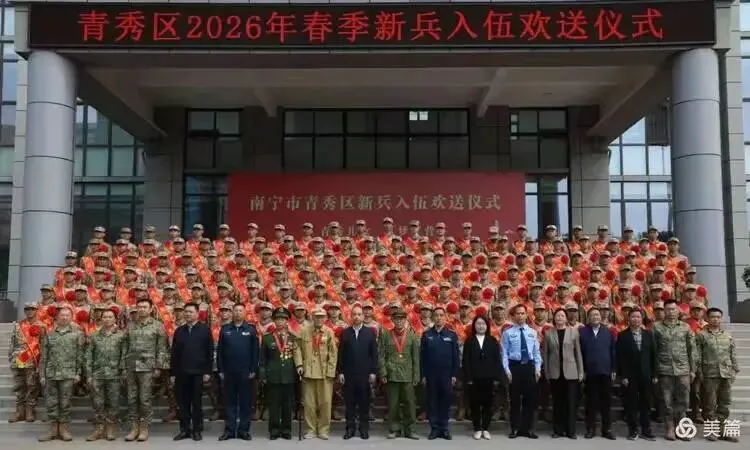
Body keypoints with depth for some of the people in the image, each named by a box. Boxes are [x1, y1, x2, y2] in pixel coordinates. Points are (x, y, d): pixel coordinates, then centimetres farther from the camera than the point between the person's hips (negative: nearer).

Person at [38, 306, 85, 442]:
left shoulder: (77, 333, 4)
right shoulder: (49, 334, 10)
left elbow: (80, 355, 1)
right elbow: (44, 357, 10)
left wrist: (78, 373, -5)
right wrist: (42, 375, 5)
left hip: (68, 374, -2)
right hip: (51, 373, 3)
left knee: (65, 403, 0)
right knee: (51, 402, 4)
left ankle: (64, 429, 9)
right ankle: (53, 429, 12)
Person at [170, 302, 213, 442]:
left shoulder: (205, 329, -1)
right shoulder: (179, 331, 9)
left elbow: (210, 352, -3)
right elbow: (174, 353, 9)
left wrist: (207, 371, -8)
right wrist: (172, 372, 4)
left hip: (198, 372, -3)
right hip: (181, 372, 3)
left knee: (197, 402, 5)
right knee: (183, 403, 6)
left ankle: (197, 430, 13)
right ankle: (184, 429, 15)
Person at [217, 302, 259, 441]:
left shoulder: (251, 330, 2)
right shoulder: (225, 329, 5)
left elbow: (255, 351, 0)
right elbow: (219, 350, 5)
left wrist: (253, 370, -5)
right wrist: (220, 370, 0)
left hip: (246, 372, -1)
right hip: (228, 372, 1)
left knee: (245, 401, 3)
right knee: (229, 400, 6)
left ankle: (244, 430, 11)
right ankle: (229, 429, 12)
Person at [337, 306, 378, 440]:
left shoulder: (370, 332, 3)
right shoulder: (345, 333, 5)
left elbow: (374, 354, 1)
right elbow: (341, 354, 3)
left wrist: (373, 372, -4)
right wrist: (340, 372, -2)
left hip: (365, 373, 0)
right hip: (348, 373, 1)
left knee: (364, 402, 5)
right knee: (349, 402, 5)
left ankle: (364, 428, 13)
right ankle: (350, 428, 13)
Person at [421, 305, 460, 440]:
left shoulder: (452, 335, 1)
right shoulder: (426, 335, 2)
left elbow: (456, 356, 2)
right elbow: (422, 356, 2)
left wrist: (455, 374, -3)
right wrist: (423, 375, -1)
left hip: (447, 374, 0)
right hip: (431, 374, 0)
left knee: (445, 401, 5)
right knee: (432, 401, 5)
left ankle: (444, 428, 14)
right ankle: (434, 428, 13)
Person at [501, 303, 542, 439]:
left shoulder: (532, 332, 7)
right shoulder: (508, 333, -2)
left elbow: (536, 352, 8)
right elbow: (504, 353, -3)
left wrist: (538, 369, 0)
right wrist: (507, 370, -11)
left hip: (529, 366, 3)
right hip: (514, 366, -3)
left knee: (530, 398, 7)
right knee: (515, 399, 5)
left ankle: (528, 428, 17)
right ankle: (515, 429, 15)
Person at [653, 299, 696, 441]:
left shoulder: (685, 327, 6)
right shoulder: (656, 327, 2)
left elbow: (692, 349, 8)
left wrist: (693, 369, 4)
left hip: (683, 370, 1)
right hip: (664, 370, -1)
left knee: (682, 401, 4)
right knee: (667, 401, 3)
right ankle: (670, 429, 12)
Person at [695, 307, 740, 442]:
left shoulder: (728, 335, 13)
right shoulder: (701, 335, 2)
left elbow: (733, 354, 14)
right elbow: (697, 355, -1)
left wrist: (735, 370, 6)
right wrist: (700, 372, -7)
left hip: (726, 373, 4)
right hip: (710, 374, -4)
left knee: (724, 403, 7)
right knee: (710, 404, -1)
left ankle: (722, 430, 14)